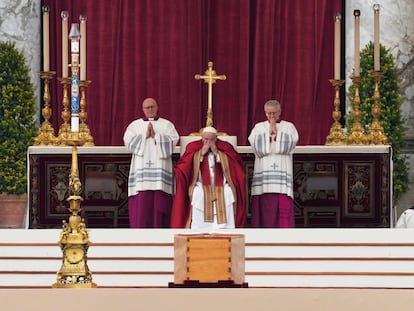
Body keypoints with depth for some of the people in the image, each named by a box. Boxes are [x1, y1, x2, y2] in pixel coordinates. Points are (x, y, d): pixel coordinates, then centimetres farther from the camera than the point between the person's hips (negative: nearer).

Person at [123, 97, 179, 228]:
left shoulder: (166, 124, 15)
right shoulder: (135, 125, 16)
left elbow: (173, 140, -1)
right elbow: (128, 141, 1)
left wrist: (155, 136, -8)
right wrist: (145, 136, -6)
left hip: (160, 168, 0)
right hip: (141, 169, 0)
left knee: (160, 202, -7)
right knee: (141, 202, -7)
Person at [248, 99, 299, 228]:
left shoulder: (288, 127, 10)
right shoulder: (258, 128, 12)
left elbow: (287, 147, -6)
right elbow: (258, 150, -3)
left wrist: (276, 132, -2)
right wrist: (269, 132, -2)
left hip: (282, 174, -1)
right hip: (263, 175, 1)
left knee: (284, 209, -10)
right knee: (264, 210, -5)